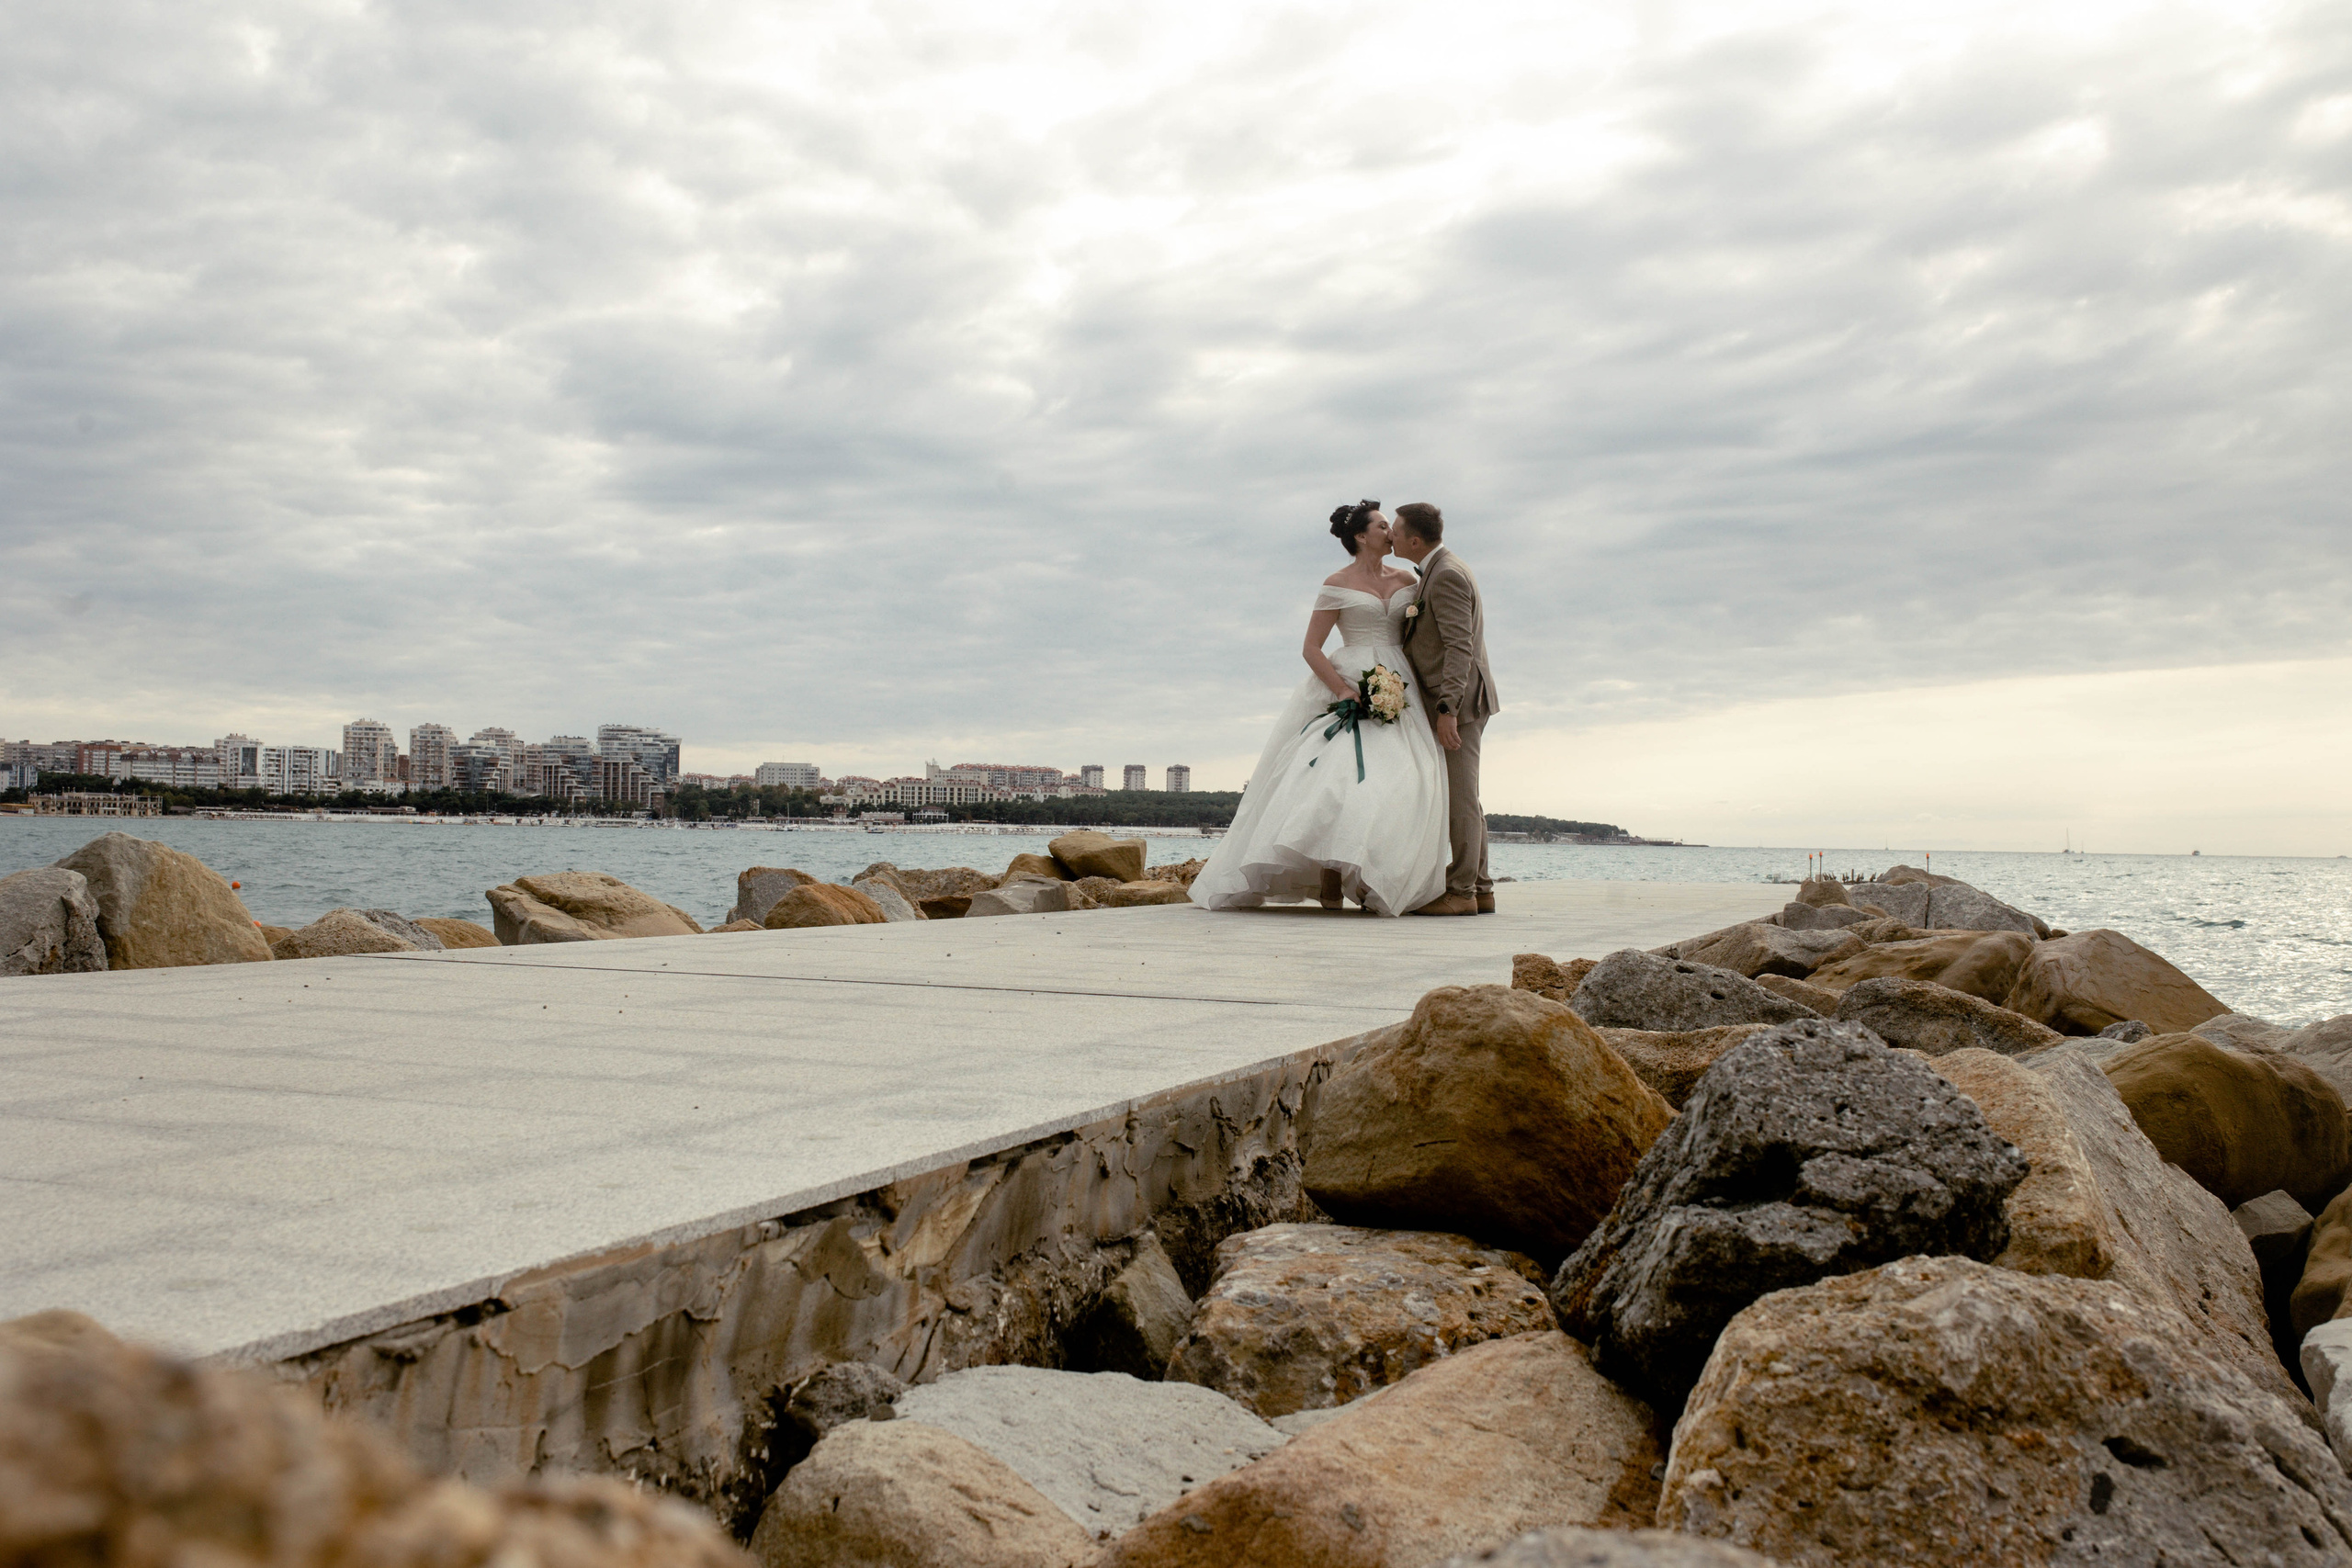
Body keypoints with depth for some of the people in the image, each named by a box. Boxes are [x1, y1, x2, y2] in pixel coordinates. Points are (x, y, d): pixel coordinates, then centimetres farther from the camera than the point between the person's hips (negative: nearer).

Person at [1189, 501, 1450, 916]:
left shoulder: (1406, 580, 15)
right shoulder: (1338, 584, 0)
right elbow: (1311, 648, -4)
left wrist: (1422, 689, 4)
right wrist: (1344, 691, -15)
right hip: (1349, 684, -4)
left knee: (1399, 780, -9)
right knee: (1344, 768, -18)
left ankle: (1374, 883, -7)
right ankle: (1330, 877, -13)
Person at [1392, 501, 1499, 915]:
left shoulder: (1447, 575, -15)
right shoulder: (1442, 570, 17)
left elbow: (1459, 647, -22)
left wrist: (1447, 709, -26)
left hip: (1459, 699, -11)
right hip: (1452, 699, 11)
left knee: (1459, 797, -8)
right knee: (1463, 798, 12)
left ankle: (1461, 892, -5)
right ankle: (1480, 889, 15)